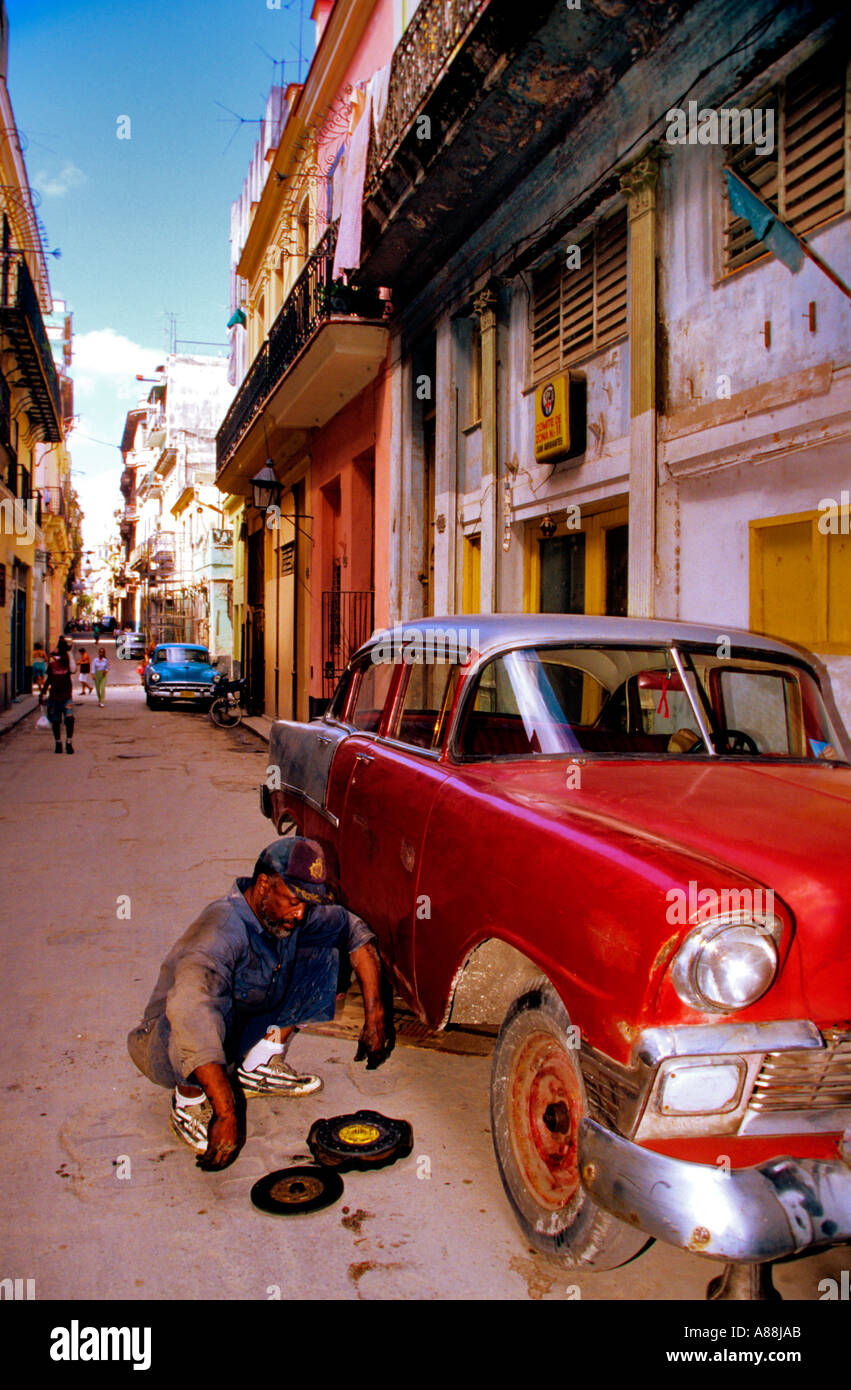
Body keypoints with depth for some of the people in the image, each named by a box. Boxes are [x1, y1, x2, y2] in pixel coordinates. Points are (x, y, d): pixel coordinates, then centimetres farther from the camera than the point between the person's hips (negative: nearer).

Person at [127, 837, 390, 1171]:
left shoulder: (287, 912, -12)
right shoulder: (223, 928, -35)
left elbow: (355, 930, 3)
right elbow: (189, 1009, -51)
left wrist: (374, 1015, -7)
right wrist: (226, 1115, -53)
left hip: (241, 1034, 7)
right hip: (168, 1045, -7)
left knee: (323, 954, -1)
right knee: (213, 1007, -41)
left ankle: (259, 1067, 3)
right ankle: (189, 1102, -12)